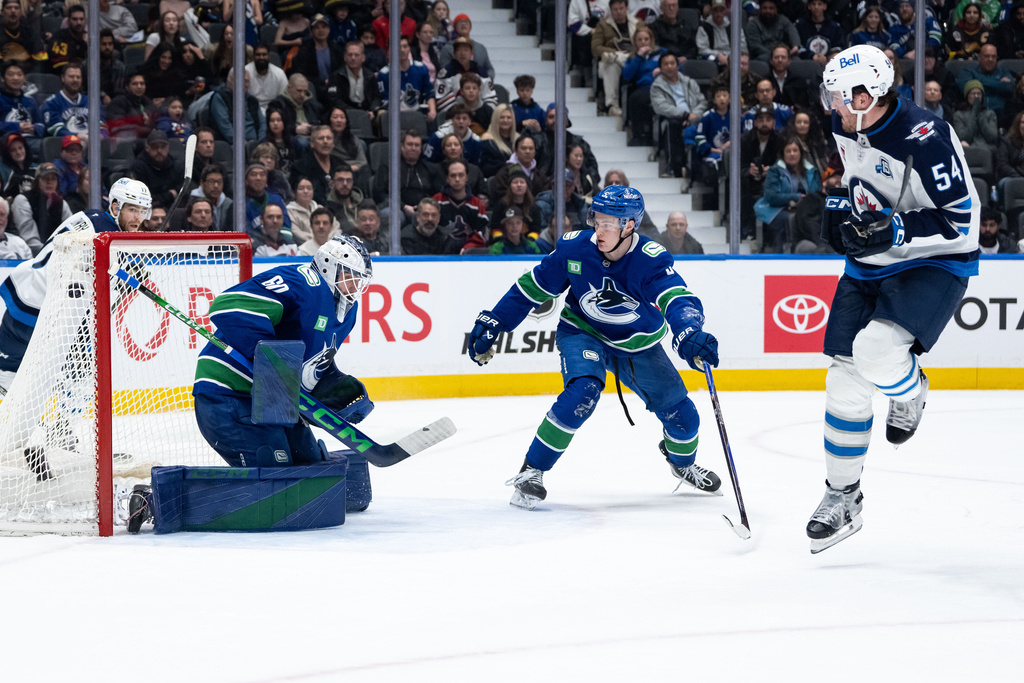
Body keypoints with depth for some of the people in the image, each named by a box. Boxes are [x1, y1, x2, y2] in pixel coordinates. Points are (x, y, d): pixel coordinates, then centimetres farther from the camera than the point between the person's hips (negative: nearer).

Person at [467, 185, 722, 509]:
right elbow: (532, 288, -9)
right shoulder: (575, 248, -23)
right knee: (582, 393, -31)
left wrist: (690, 336, -65)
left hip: (638, 345, 1)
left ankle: (682, 462, 42)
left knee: (681, 415, 5)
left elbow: (678, 301, -44)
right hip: (583, 333, -1)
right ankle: (531, 472, -20)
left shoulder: (651, 260, -29)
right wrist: (492, 323, -8)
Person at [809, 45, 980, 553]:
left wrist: (893, 230, -31)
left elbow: (962, 219, -25)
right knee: (845, 381, 4)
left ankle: (910, 390, 8)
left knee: (875, 351, -30)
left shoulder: (925, 140, -28)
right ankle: (843, 496, 18)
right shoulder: (846, 126, -3)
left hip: (935, 264, -7)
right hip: (871, 263, 7)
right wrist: (840, 208, 8)